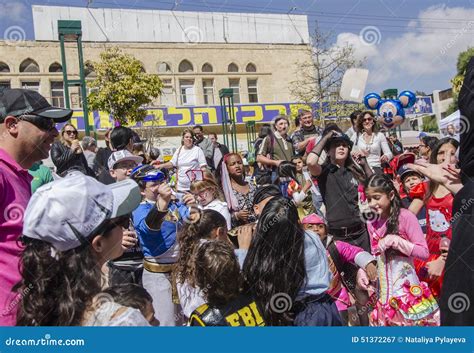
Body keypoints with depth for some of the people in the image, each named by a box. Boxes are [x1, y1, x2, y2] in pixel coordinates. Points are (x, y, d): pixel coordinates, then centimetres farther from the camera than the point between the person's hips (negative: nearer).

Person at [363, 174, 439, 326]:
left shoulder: (405, 217, -12)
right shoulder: (371, 224, 5)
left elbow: (424, 252, -14)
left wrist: (395, 241, -22)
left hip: (406, 287, -5)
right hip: (383, 291, 5)